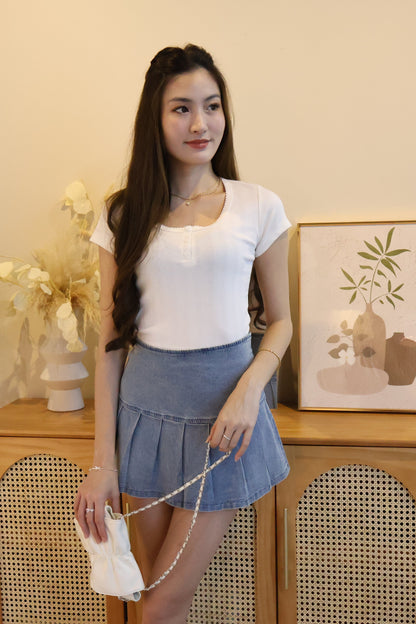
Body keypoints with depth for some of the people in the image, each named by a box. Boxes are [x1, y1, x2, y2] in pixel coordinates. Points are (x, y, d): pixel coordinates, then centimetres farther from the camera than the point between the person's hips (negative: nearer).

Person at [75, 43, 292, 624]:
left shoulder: (259, 206, -1)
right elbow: (111, 340, 1)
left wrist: (249, 389, -14)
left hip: (225, 406, -1)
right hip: (147, 404, 2)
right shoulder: (124, 215, 1)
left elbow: (280, 320, 6)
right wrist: (103, 462, 0)